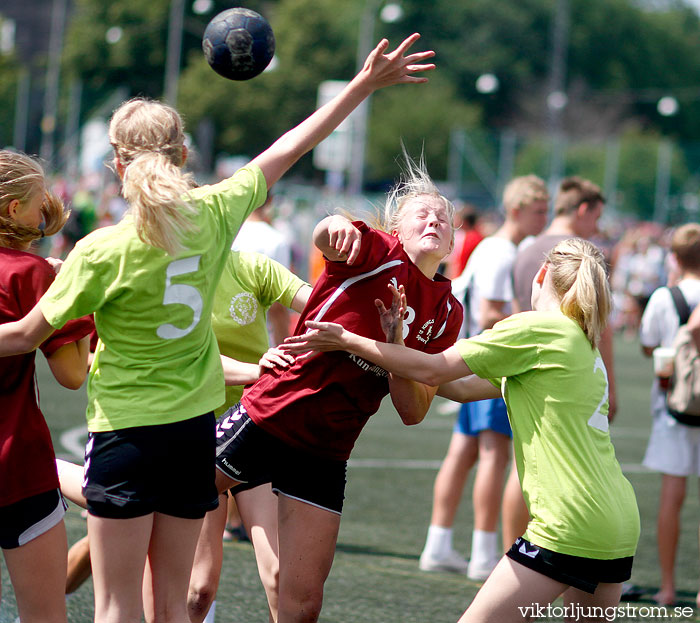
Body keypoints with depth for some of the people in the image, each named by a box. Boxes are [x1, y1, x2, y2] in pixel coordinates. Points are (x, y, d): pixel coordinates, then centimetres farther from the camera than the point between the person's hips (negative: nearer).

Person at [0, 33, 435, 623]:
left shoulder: (103, 252, -15)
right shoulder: (212, 214, -4)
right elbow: (290, 148, 6)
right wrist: (365, 83, 16)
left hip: (127, 435, -5)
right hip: (195, 430, 5)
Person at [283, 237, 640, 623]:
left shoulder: (535, 327, -5)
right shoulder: (585, 345, 20)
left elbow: (435, 370, -6)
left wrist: (346, 341, 0)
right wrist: (394, 343, 18)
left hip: (571, 523, -9)